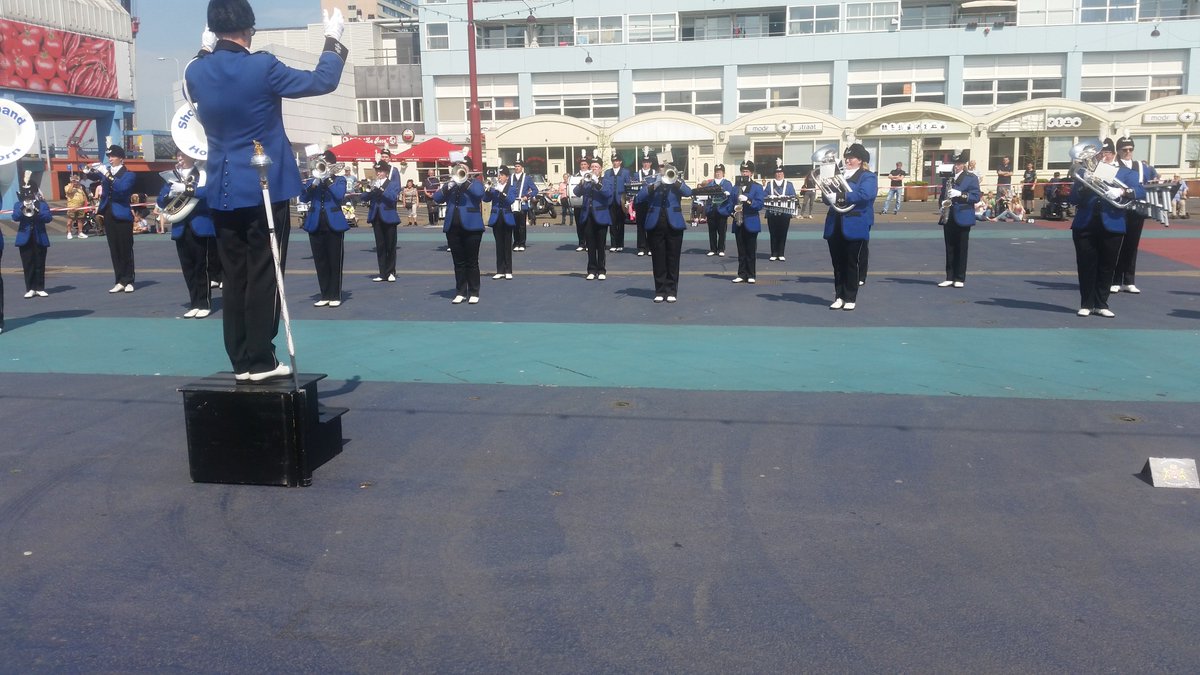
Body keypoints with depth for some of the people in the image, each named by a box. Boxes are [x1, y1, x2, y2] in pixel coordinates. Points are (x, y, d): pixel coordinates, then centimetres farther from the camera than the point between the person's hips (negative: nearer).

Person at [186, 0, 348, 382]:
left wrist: (205, 50, 28)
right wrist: (333, 40, 7)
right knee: (263, 276, -1)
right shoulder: (262, 67, -12)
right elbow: (323, 81, -5)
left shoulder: (196, 73, 4)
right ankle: (259, 361, 1)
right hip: (265, 188, -5)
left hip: (222, 192, 5)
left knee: (234, 277, 9)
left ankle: (240, 361, 13)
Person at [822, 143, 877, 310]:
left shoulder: (868, 177, -1)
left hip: (854, 226, -5)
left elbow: (865, 195, -21)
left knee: (851, 263, 0)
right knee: (837, 263, 7)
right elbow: (828, 198, 13)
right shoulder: (838, 175, 17)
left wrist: (843, 196, -21)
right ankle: (839, 297, 15)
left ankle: (850, 299, 8)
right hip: (835, 225, 5)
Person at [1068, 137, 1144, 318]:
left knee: (1107, 266, 4)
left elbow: (1141, 192, -6)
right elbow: (1073, 199, 5)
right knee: (1086, 265, -1)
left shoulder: (1126, 173, 9)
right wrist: (1083, 185, -14)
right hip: (1085, 225, 0)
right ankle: (1086, 304, 7)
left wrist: (1122, 191, -25)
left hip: (1112, 226, 0)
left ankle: (1101, 304, 13)